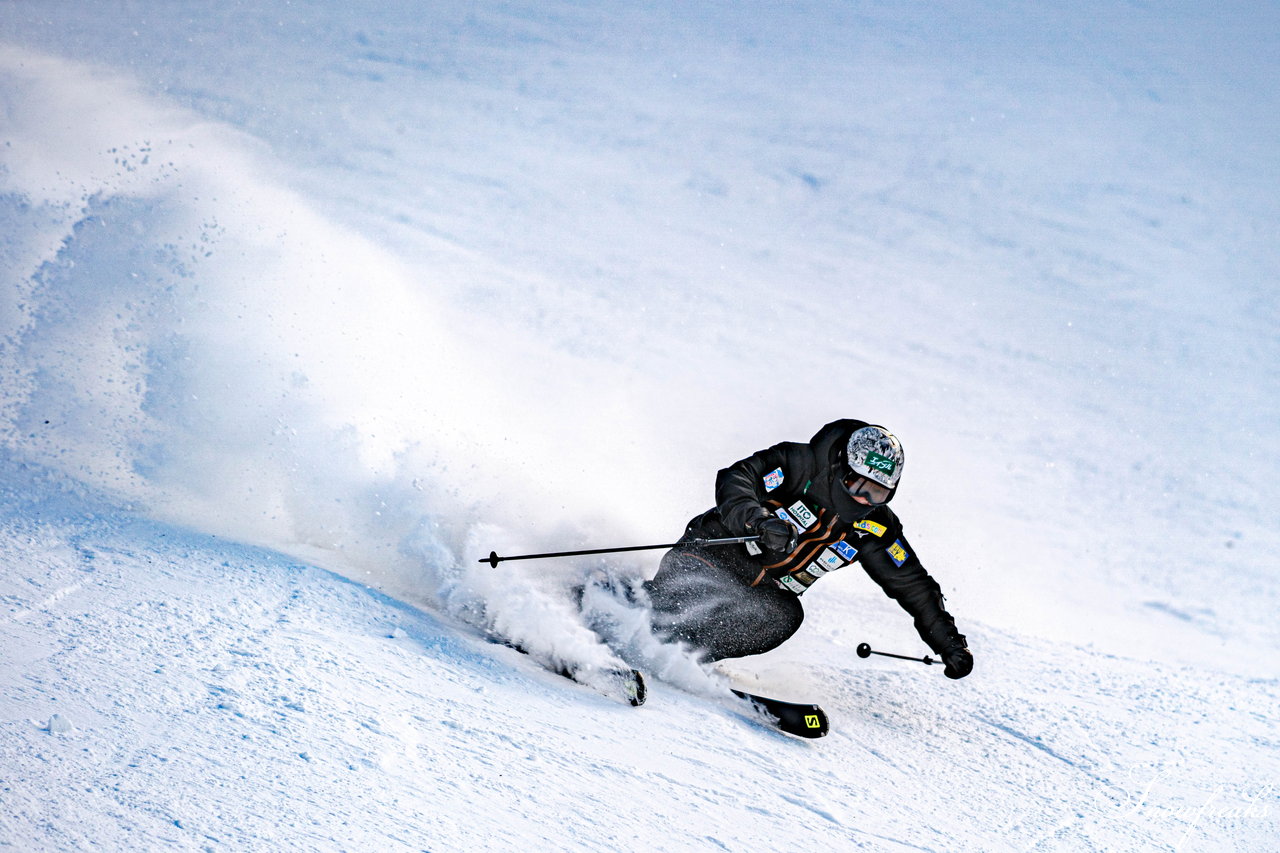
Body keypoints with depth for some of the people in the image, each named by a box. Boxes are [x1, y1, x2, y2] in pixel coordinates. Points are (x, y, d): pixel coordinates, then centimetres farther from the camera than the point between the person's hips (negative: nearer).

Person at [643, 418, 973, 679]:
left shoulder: (874, 530, -1)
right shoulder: (803, 467, -16)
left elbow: (914, 585, 6)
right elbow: (735, 480, -24)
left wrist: (950, 643, 2)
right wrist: (758, 521, -44)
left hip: (760, 590, 5)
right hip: (711, 551, -5)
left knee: (784, 617, -28)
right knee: (696, 593, -36)